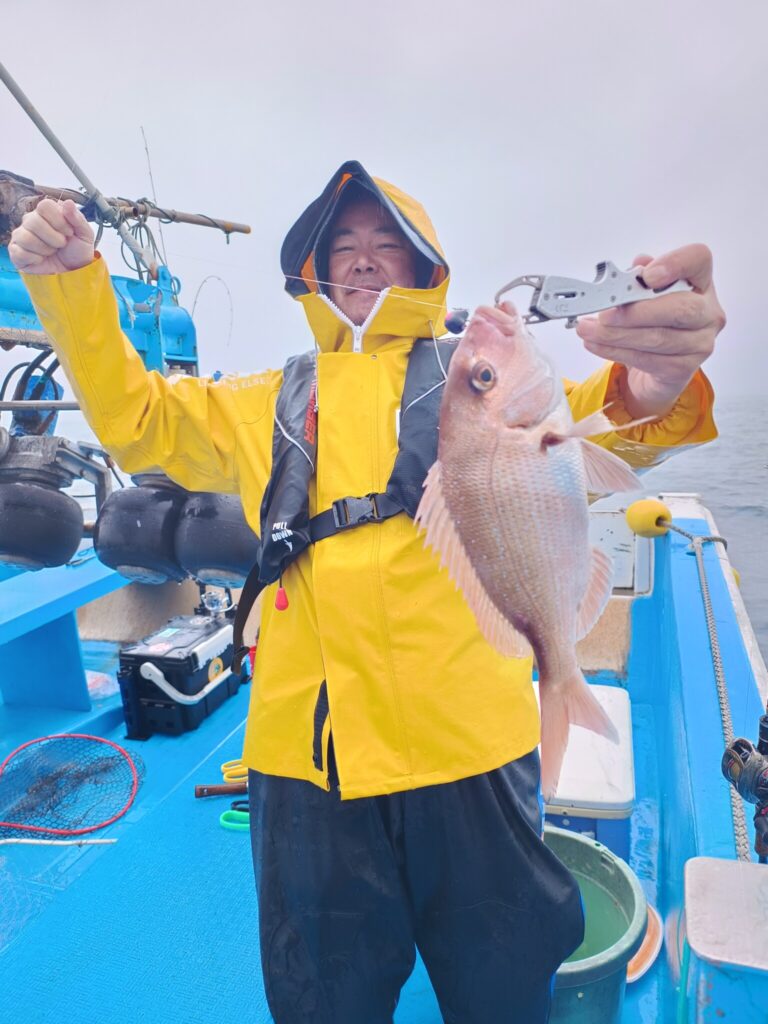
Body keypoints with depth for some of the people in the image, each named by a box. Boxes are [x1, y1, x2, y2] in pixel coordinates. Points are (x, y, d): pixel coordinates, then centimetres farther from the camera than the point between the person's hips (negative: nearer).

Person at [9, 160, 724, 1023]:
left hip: (468, 749, -1)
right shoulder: (270, 404, 15)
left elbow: (582, 423, -9)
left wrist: (653, 391, -33)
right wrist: (71, 281, 5)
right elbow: (134, 414, 17)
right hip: (306, 751, 2)